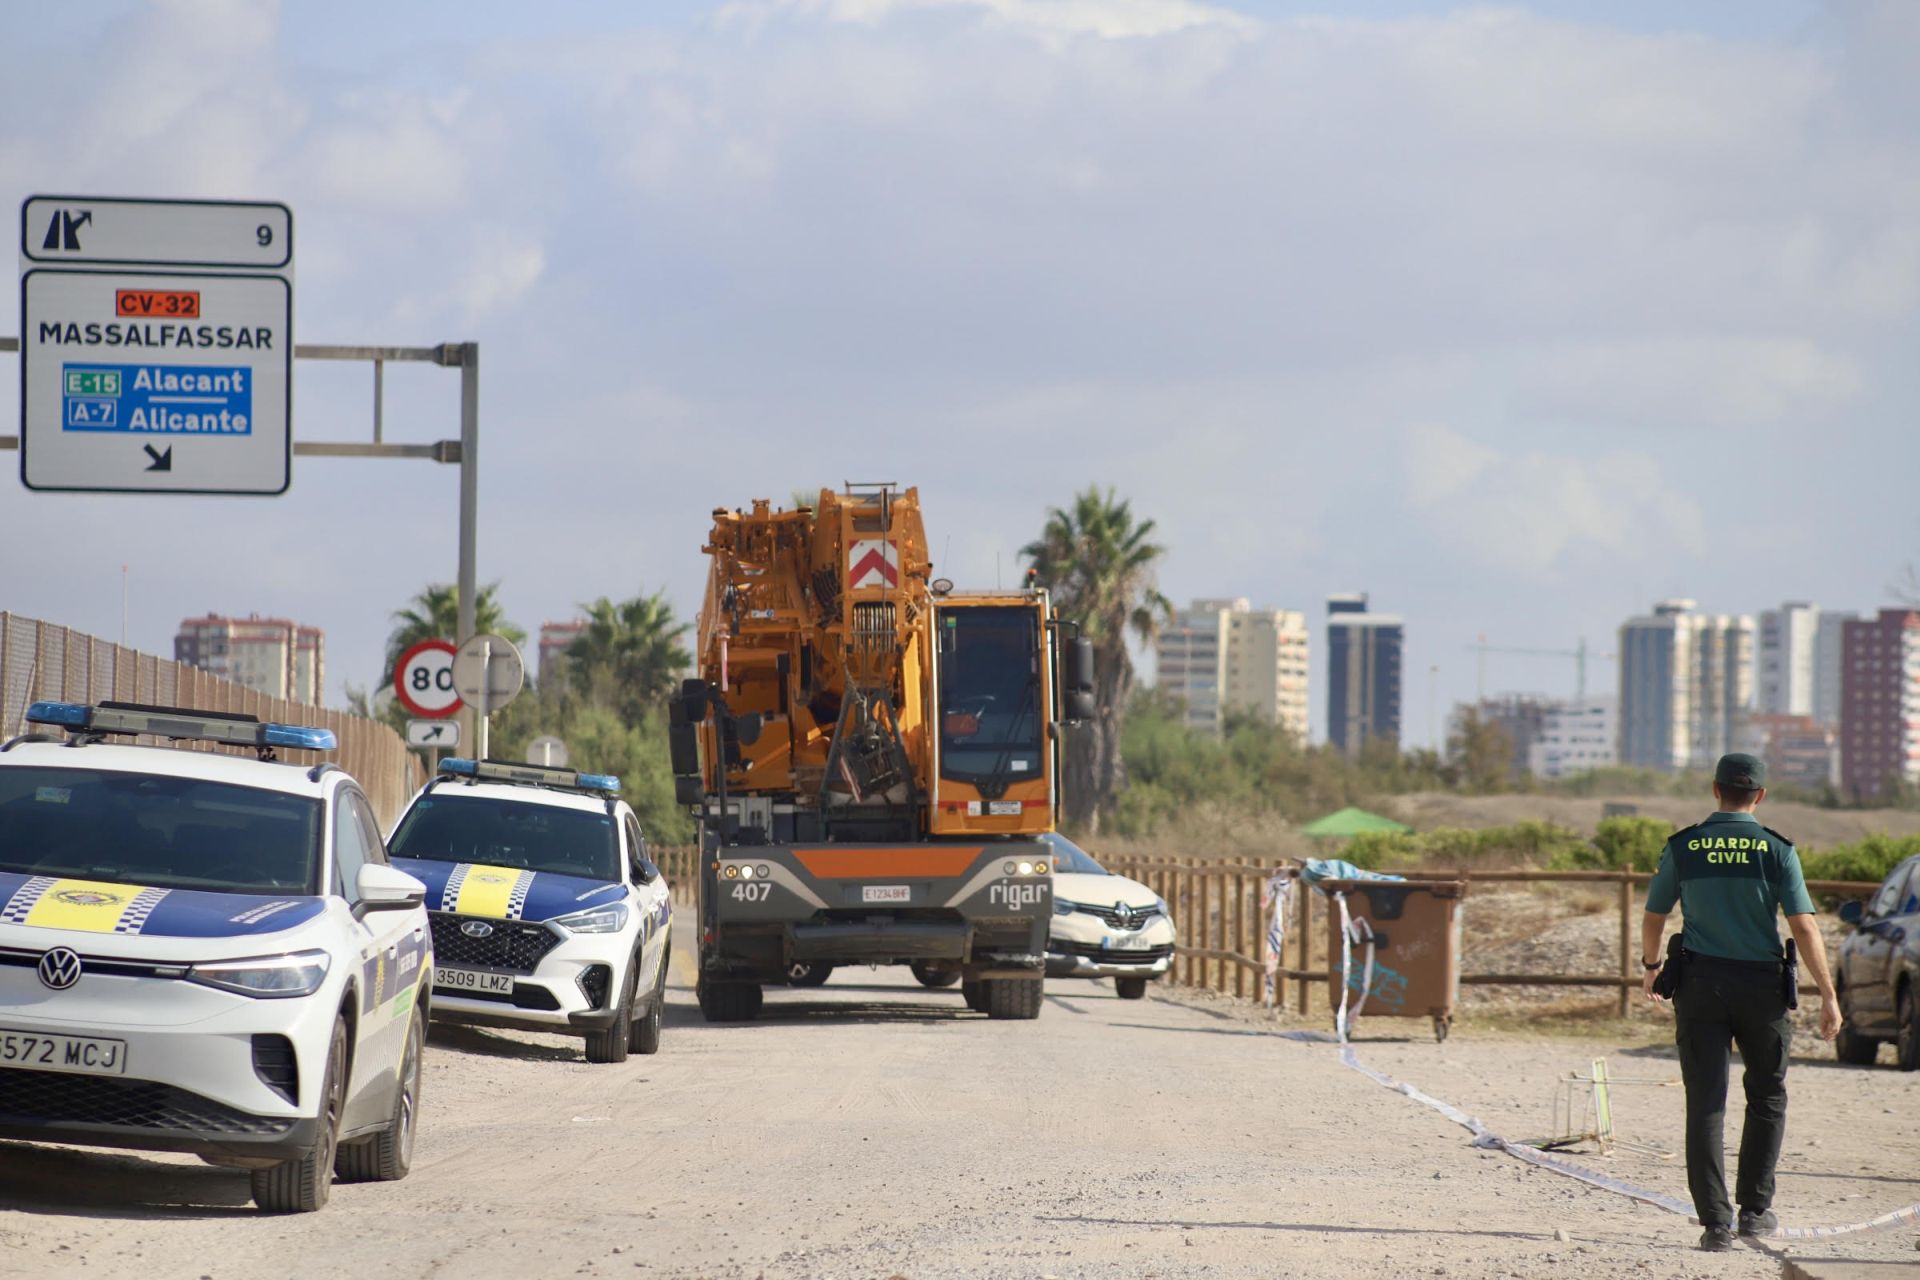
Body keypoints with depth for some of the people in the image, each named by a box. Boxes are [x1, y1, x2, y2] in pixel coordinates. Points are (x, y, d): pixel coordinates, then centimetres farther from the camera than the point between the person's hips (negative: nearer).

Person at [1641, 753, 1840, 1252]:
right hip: (1761, 985, -1)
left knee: (1706, 1106, 1)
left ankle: (1716, 1223, -5)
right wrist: (1828, 995, -6)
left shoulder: (1682, 848, 0)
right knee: (1767, 1098, 18)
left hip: (1700, 985, 1)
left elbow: (1653, 918, 10)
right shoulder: (1776, 851, -5)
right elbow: (1804, 928, -10)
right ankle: (1754, 1209, 18)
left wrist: (1651, 966, 29)